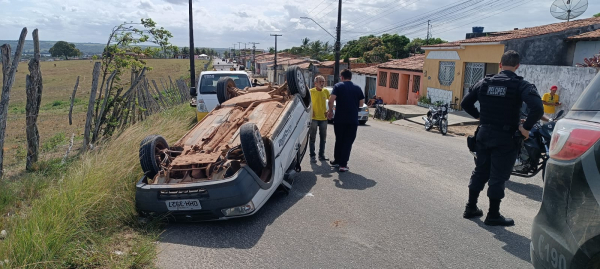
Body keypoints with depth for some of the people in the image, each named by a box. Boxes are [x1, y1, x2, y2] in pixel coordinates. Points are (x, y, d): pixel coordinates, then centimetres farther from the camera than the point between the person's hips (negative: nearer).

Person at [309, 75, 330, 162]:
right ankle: (312, 155, 7)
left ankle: (321, 155, 22)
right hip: (314, 118, -4)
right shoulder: (311, 91, -6)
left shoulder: (326, 91, 4)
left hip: (323, 118, 4)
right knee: (312, 138, 1)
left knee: (323, 138, 11)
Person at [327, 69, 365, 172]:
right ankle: (343, 164, -1)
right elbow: (361, 103, 7)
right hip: (353, 120, 1)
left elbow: (331, 99, -14)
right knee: (348, 142, 4)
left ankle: (337, 161, 26)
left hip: (339, 119, 0)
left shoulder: (338, 86, -1)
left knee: (339, 140, 15)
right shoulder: (357, 88, 6)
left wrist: (330, 111, 0)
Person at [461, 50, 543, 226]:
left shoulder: (485, 82, 3)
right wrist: (526, 127, -13)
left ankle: (471, 208, 24)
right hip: (506, 137, -4)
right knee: (498, 176, 3)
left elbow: (465, 103, 8)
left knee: (480, 171, 16)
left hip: (484, 133, 4)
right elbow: (537, 108, -24)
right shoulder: (521, 85, -10)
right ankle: (493, 215, 13)